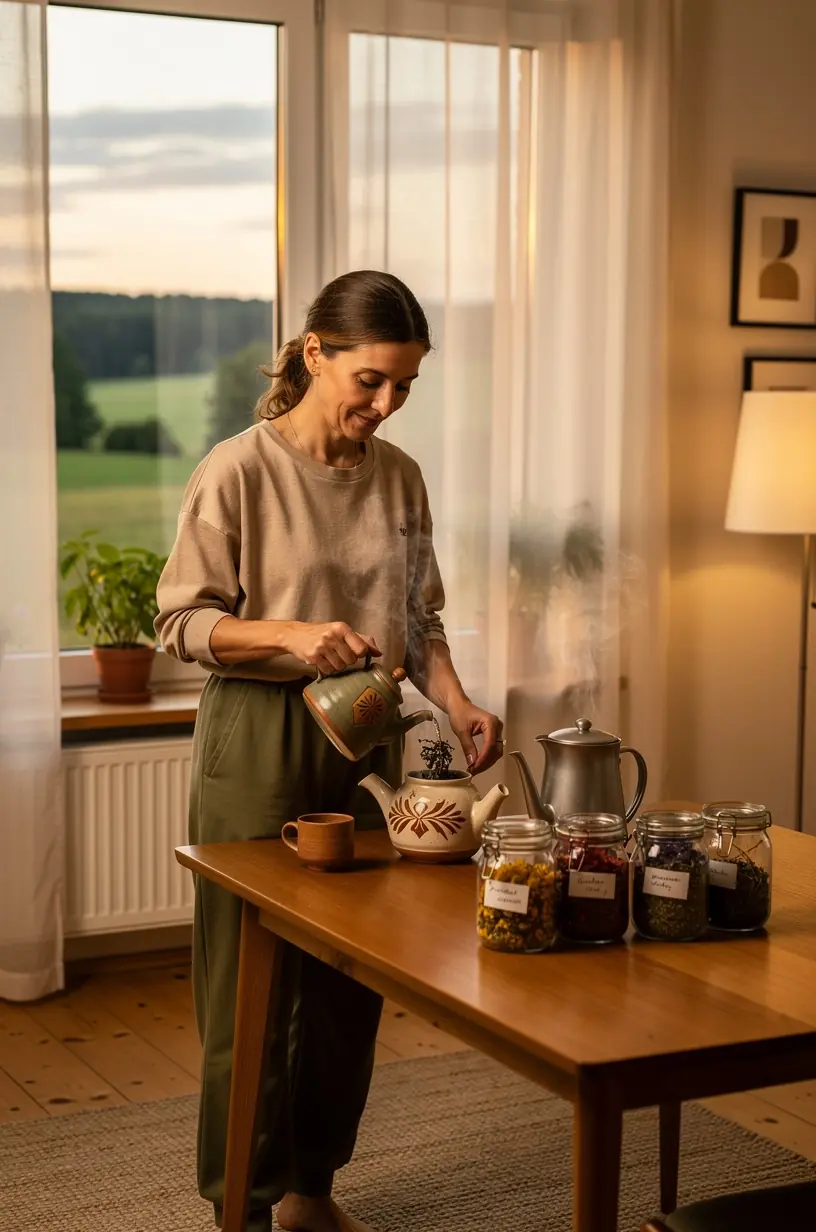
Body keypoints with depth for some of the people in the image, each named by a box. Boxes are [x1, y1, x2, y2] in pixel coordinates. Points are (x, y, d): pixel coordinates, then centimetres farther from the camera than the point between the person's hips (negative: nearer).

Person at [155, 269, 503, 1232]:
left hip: (364, 738, 5)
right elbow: (183, 622, -9)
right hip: (259, 741, -5)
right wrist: (294, 636, -23)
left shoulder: (397, 476, 5)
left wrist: (455, 703, -4)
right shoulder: (238, 471, -10)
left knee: (352, 979, 10)